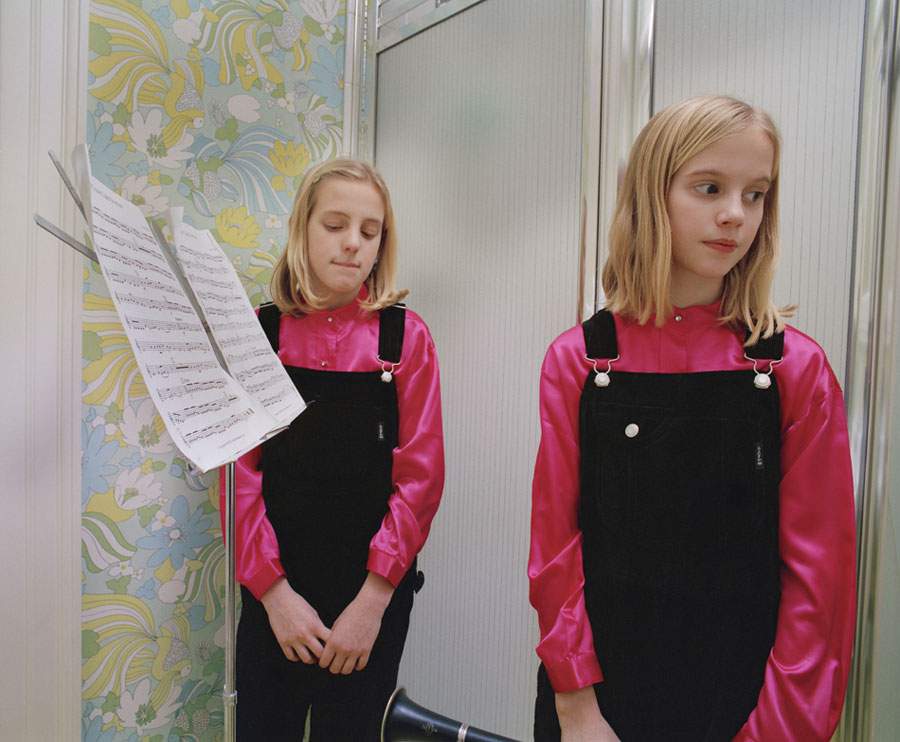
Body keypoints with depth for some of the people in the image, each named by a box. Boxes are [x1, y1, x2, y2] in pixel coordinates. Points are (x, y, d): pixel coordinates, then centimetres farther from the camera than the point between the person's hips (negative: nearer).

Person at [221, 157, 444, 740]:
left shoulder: (406, 337, -5)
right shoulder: (259, 333, -2)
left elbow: (420, 477, -7)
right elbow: (240, 472, -3)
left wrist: (372, 601, -12)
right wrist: (274, 591, -9)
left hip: (373, 591, 0)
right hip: (272, 590, 1)